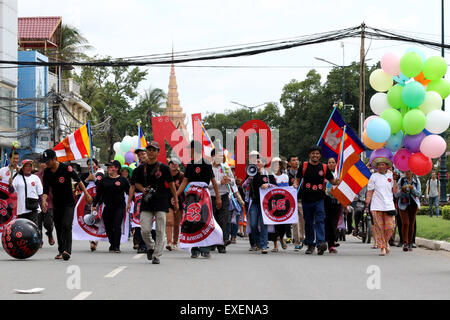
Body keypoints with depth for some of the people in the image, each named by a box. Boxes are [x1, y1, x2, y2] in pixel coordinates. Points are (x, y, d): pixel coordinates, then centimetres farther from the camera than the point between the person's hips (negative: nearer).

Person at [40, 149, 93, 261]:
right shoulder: (46, 172, -2)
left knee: (66, 225, -19)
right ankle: (61, 251, 18)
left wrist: (86, 194, -2)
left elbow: (78, 180, -5)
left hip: (69, 203, -5)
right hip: (57, 204, 5)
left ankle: (67, 250, -26)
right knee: (58, 228, 8)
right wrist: (44, 200, -20)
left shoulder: (66, 168, -16)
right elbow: (46, 190, -1)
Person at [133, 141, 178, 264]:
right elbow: (137, 183, 19)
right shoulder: (141, 169, 8)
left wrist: (176, 201, 7)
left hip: (161, 202, -2)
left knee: (160, 231, -4)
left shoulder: (163, 168, 1)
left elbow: (171, 184, 6)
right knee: (145, 230, -5)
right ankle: (150, 247, 23)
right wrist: (143, 189, -5)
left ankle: (156, 255, 2)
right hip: (146, 203, 2)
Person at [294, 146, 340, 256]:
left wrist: (336, 182, -11)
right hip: (306, 199, 1)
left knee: (320, 221, -15)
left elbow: (332, 181, 11)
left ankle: (321, 242, -26)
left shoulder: (324, 167, 5)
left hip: (319, 199, -1)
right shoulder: (304, 166, 5)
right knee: (308, 222, 9)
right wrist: (296, 186, -9)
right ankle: (310, 245, 19)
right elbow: (297, 179, 12)